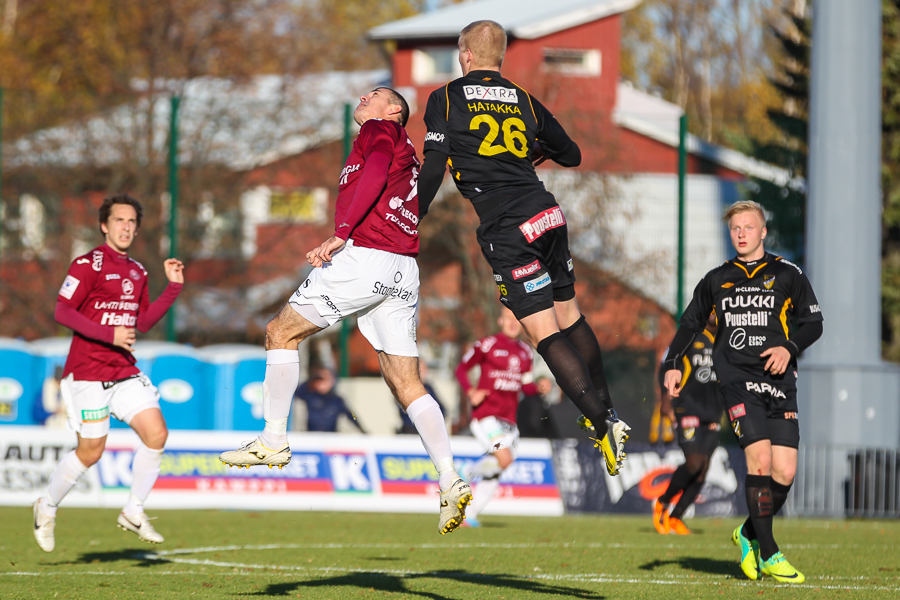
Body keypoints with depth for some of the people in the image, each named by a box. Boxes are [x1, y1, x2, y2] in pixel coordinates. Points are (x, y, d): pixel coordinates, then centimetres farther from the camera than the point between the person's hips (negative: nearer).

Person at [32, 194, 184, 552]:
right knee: (90, 452, -3)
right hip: (88, 372, -6)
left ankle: (133, 512, 6)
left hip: (125, 371, 6)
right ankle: (47, 508, 21)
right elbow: (62, 312, -14)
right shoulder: (88, 264, -9)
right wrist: (109, 334, -22)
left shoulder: (137, 272, 13)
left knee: (157, 433, -9)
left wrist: (174, 286, 12)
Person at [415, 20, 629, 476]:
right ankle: (608, 412, 24)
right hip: (548, 215, 5)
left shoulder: (446, 99, 3)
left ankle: (603, 426, -12)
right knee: (570, 318, 20)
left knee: (545, 335, -5)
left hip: (507, 232, -5)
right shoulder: (525, 101, 16)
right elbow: (572, 155, 25)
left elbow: (433, 167, -6)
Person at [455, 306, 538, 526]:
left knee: (493, 475, 4)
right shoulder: (487, 345, -4)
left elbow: (527, 386, 21)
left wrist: (540, 387, -1)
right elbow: (461, 369, 1)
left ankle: (470, 515, 15)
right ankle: (468, 475, 1)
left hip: (508, 420, 6)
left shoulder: (526, 353, 14)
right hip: (485, 415, -6)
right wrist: (470, 392, -15)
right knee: (504, 459, -24)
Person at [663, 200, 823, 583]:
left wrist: (789, 347, -8)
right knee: (760, 459, -18)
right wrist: (673, 364, 12)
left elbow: (813, 322, 10)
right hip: (736, 379, -1)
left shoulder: (787, 274, 10)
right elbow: (691, 323, 24)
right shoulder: (717, 279, 14)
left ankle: (750, 534, 20)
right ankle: (768, 554, -11)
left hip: (778, 380, 1)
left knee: (785, 472, -6)